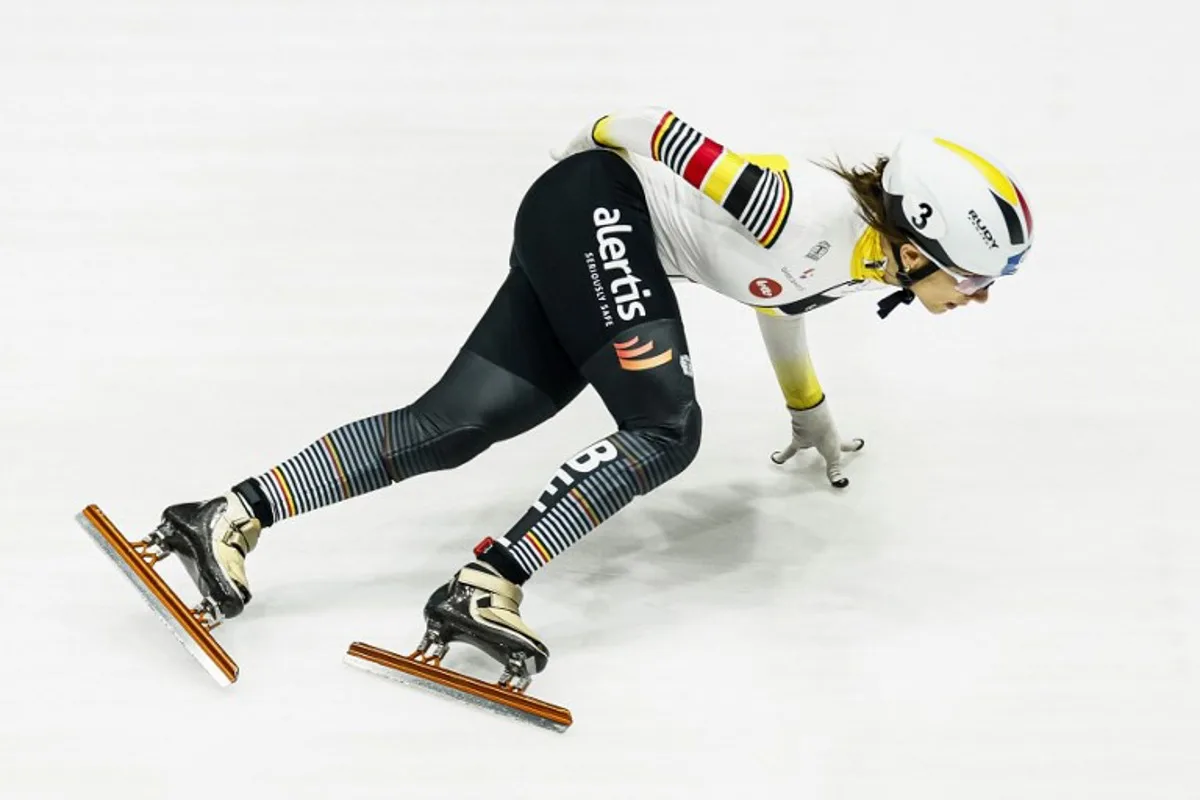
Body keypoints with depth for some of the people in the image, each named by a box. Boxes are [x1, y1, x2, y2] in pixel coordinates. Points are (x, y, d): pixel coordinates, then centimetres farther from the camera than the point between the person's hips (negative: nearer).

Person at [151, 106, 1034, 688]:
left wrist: (811, 413, 37)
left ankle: (231, 518, -3)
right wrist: (598, 145, -2)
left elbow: (780, 294, 25)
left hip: (590, 246, 9)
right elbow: (659, 134, -21)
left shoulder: (866, 249, 4)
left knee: (453, 426, -1)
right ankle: (484, 588, -24)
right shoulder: (813, 217, -25)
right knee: (666, 429, -20)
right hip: (594, 208, -9)